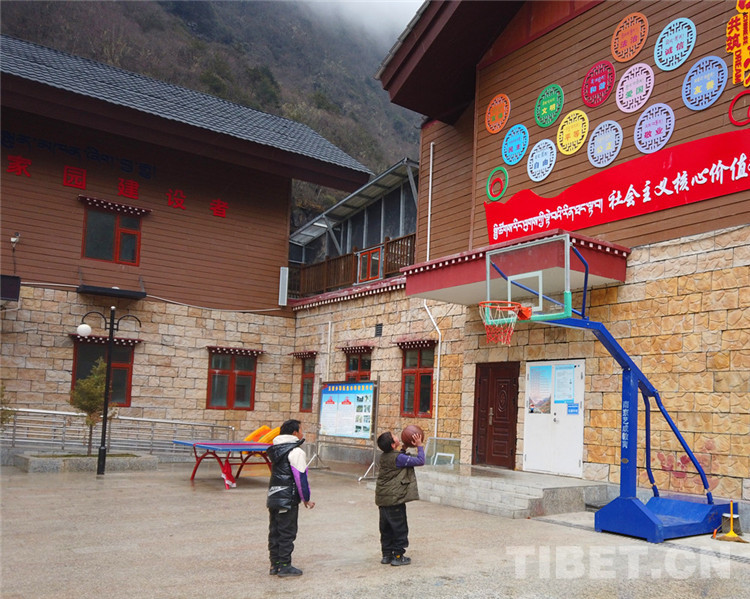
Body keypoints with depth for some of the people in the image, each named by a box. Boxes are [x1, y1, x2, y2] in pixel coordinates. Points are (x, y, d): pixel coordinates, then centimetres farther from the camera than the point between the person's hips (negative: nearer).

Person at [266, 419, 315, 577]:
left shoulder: (275, 450, 13)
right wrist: (306, 499, -6)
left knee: (274, 532, 13)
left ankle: (275, 564, 20)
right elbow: (300, 477, -15)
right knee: (287, 533, 0)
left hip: (273, 497, 8)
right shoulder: (296, 452, -14)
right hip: (288, 499, -8)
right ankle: (285, 566, 5)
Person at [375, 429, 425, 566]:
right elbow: (420, 461, -15)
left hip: (383, 499, 8)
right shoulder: (399, 458, -20)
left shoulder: (384, 457, 6)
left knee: (386, 528, 16)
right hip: (395, 499, -8)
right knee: (400, 528, 4)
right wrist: (419, 446, -5)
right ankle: (398, 556, 10)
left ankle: (387, 554, 23)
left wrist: (404, 447, 16)